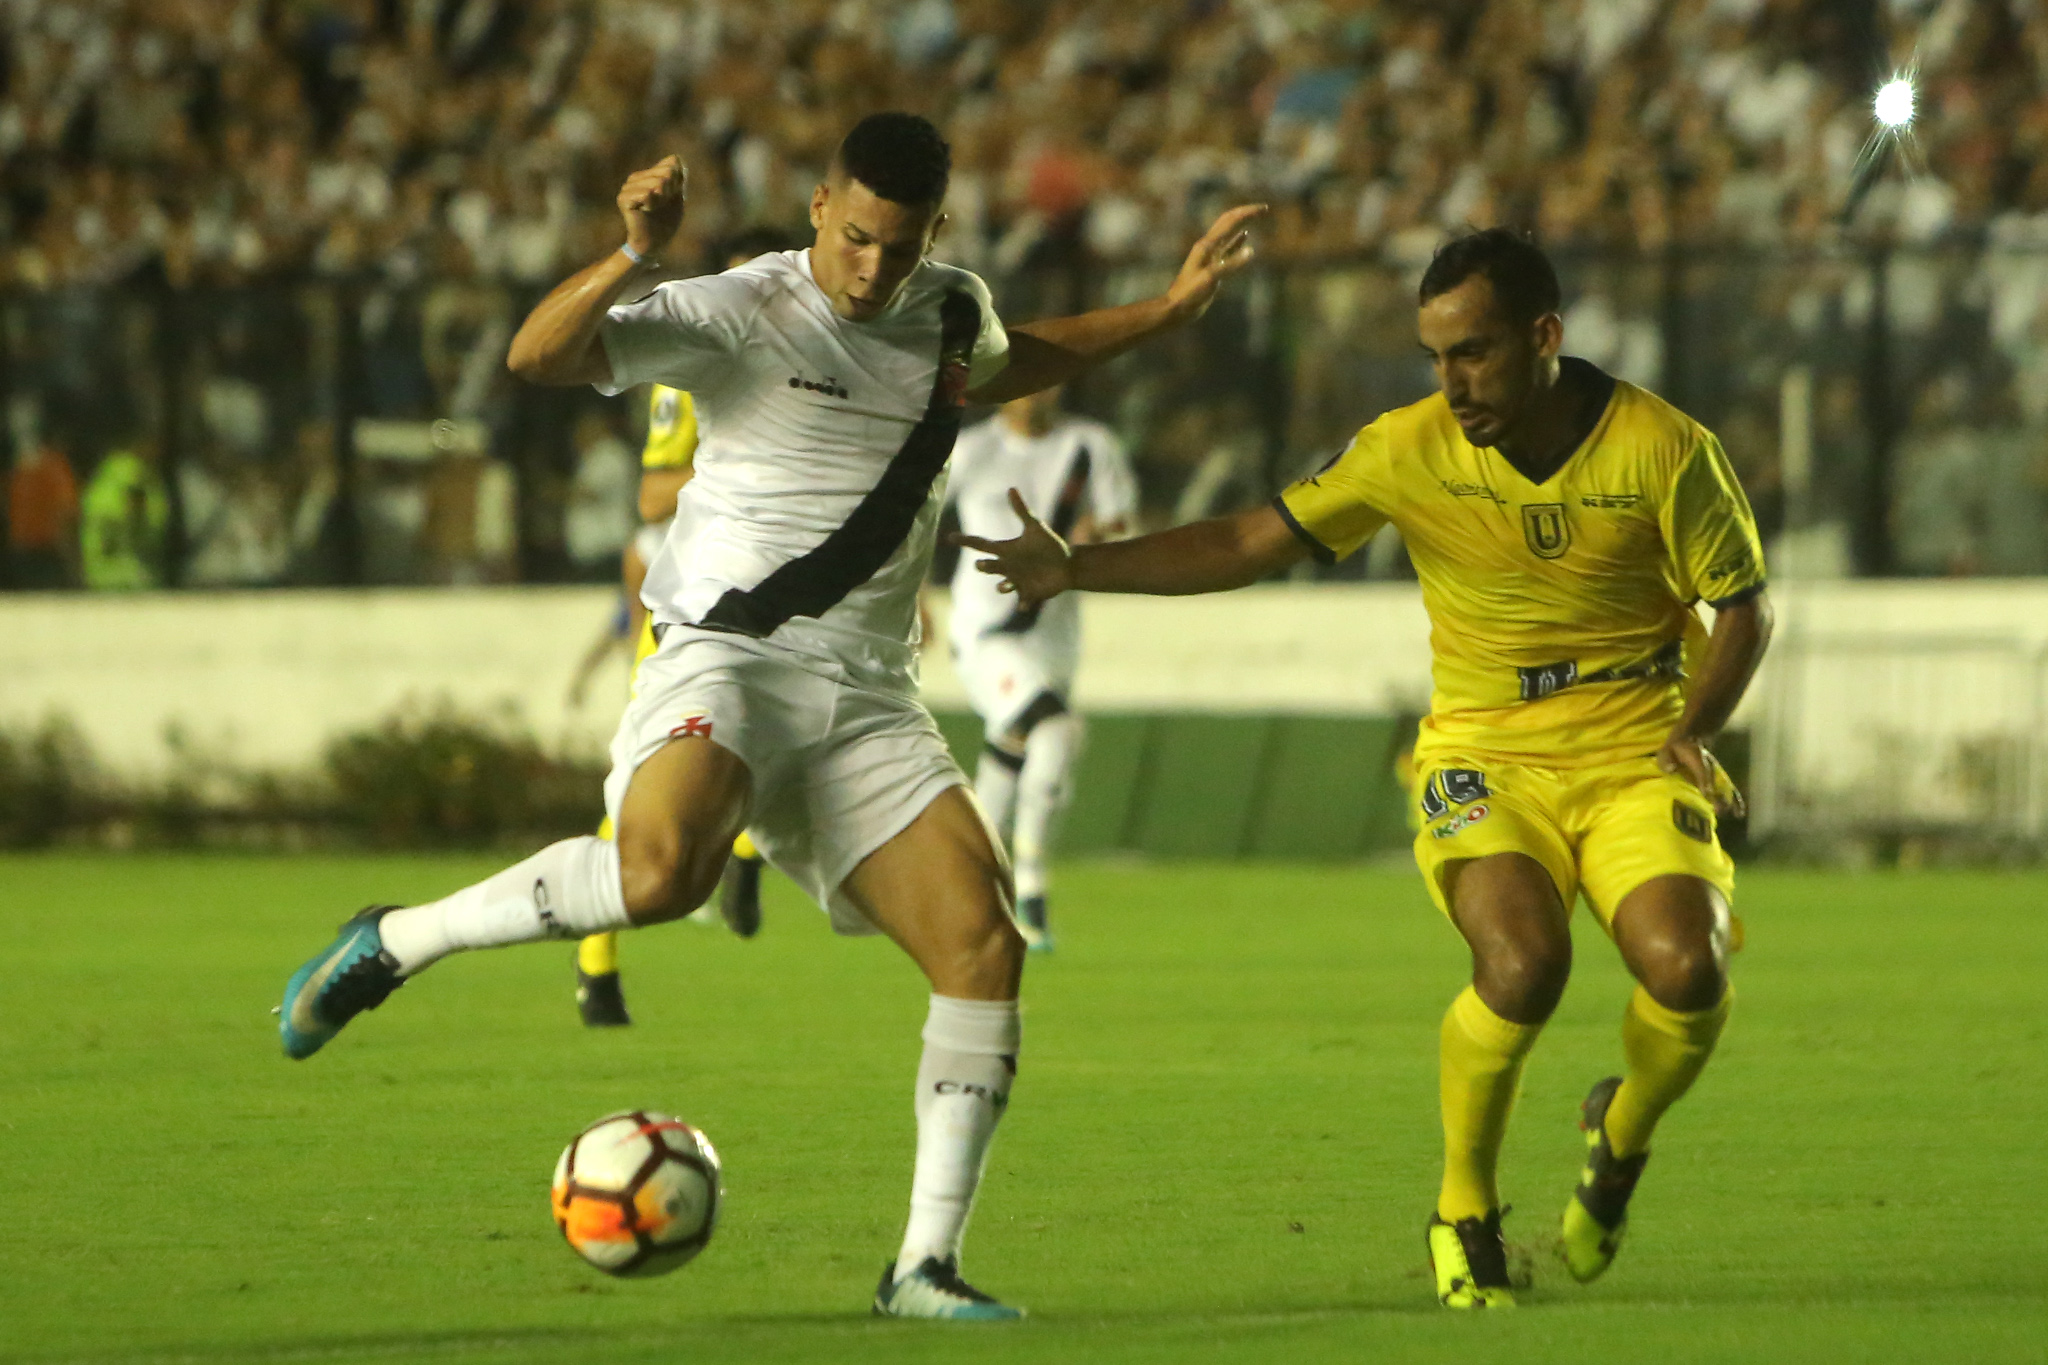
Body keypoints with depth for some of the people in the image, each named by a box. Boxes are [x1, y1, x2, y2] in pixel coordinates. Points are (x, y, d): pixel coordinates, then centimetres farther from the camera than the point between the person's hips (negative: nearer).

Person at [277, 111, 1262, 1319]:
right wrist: (634, 257, -33)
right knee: (661, 872, -35)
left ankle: (927, 1265, -1)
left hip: (868, 697, 6)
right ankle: (395, 944, -13)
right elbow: (539, 356, -17)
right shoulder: (741, 314, -8)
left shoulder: (953, 312, 12)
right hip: (728, 661, -6)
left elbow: (1003, 365, 39)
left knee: (983, 947, -9)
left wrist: (1172, 307, 36)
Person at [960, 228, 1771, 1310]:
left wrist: (1694, 729, -13)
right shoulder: (1411, 451, -6)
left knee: (1686, 969, -25)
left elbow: (1743, 605, 3)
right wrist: (1075, 569, -9)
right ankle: (1463, 1212, -5)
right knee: (1522, 965, -30)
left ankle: (1621, 1137, 11)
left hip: (1636, 760, 0)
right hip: (1483, 758, 0)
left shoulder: (1664, 449, -9)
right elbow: (1248, 544, -1)